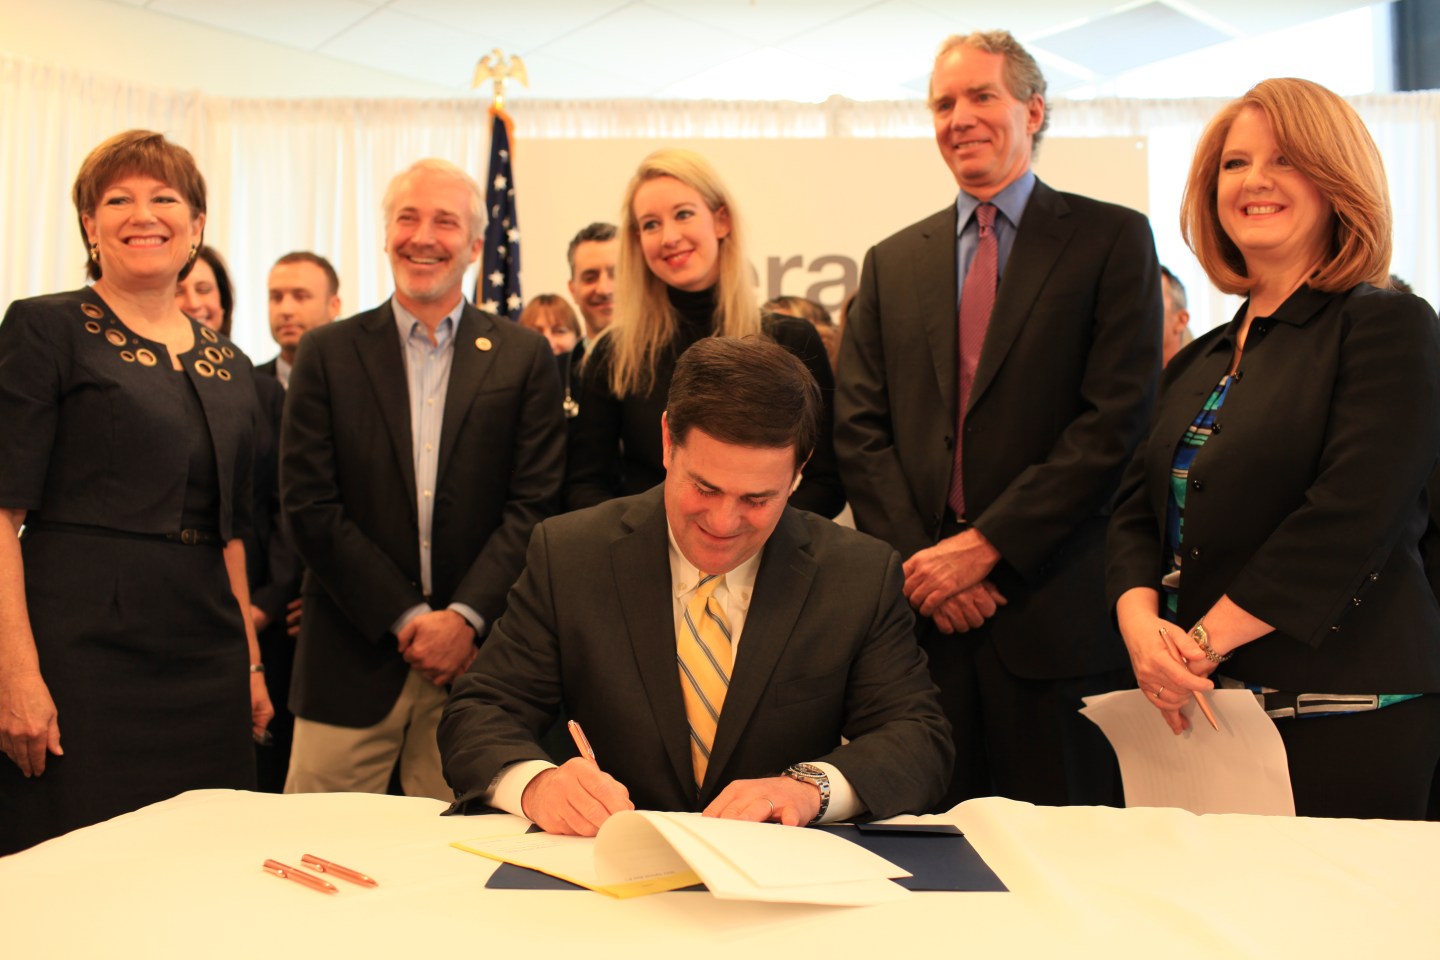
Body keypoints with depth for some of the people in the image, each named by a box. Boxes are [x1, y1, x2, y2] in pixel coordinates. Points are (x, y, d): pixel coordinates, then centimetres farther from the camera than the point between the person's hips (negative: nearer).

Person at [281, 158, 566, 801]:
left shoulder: (524, 357, 5)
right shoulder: (328, 353, 5)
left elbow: (535, 505, -1)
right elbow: (309, 507, -1)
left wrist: (466, 616, -11)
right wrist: (405, 619, -8)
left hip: (477, 652, 0)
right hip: (353, 655, 1)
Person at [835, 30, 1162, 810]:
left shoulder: (1111, 239, 3)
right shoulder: (891, 263, 14)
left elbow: (1116, 419, -7)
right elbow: (860, 432, 7)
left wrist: (985, 544, -13)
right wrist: (920, 562, -6)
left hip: (1054, 609, -3)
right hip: (920, 607, 3)